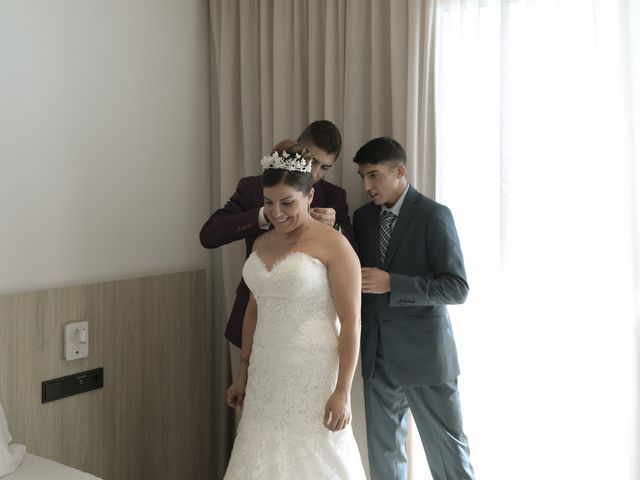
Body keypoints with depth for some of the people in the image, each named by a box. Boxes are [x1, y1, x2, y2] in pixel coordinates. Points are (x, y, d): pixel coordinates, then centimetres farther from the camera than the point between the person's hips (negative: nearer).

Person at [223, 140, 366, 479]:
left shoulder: (333, 245, -11)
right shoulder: (261, 244, 9)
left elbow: (351, 323, -13)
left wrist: (342, 392, -15)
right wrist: (243, 373, 18)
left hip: (313, 380, -5)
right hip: (265, 379, 6)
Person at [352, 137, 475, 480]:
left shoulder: (434, 215, -9)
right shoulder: (363, 217, 8)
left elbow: (457, 288, -14)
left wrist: (392, 284, -22)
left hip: (424, 354, -5)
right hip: (377, 356, 5)